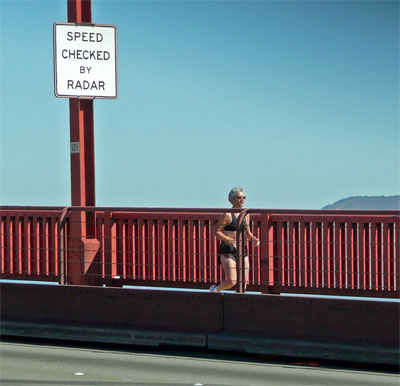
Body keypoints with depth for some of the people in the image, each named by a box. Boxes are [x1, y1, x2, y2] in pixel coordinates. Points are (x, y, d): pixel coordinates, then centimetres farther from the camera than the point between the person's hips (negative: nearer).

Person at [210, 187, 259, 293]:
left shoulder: (246, 215, 9)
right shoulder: (227, 215, -11)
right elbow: (216, 231, -11)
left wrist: (252, 238, 0)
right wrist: (228, 239, -25)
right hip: (228, 250, -6)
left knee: (244, 281, 3)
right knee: (231, 281, -11)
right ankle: (216, 289, 17)